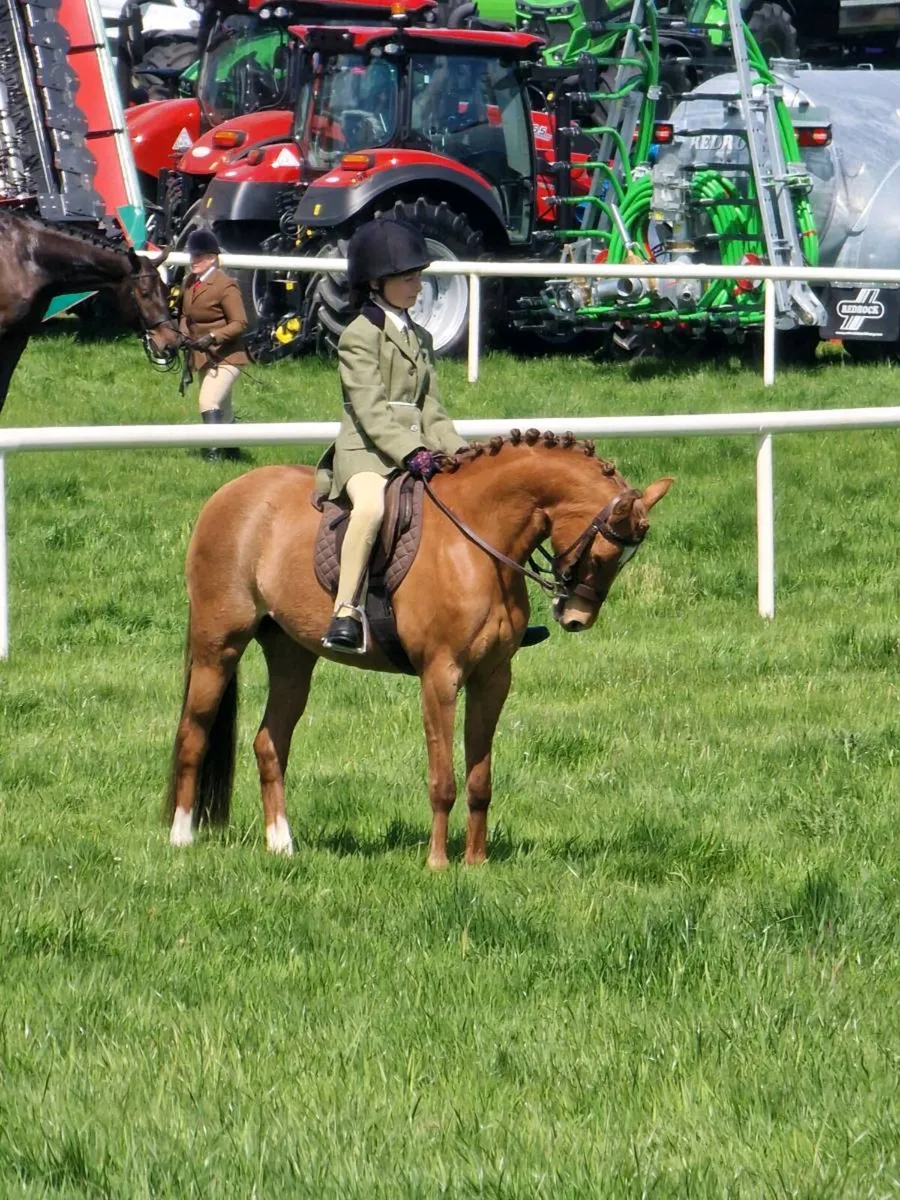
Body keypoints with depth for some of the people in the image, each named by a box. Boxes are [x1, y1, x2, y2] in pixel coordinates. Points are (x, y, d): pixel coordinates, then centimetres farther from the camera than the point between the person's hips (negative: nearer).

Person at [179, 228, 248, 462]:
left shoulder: (225, 286, -17)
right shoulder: (189, 283, 6)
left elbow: (239, 323, -19)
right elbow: (186, 314, 18)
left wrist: (213, 337, -30)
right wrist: (183, 335, -3)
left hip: (225, 356, -8)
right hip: (201, 356, 8)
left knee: (209, 403, -23)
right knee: (222, 408, 21)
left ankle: (214, 450, -24)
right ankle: (232, 451, 35)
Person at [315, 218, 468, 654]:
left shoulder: (420, 338, 22)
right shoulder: (359, 336, -3)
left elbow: (431, 412, 18)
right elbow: (370, 411, -13)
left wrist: (458, 452, 1)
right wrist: (411, 453, -25)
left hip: (415, 450, 8)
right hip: (366, 451, -8)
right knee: (371, 505, -37)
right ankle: (345, 613, -38)